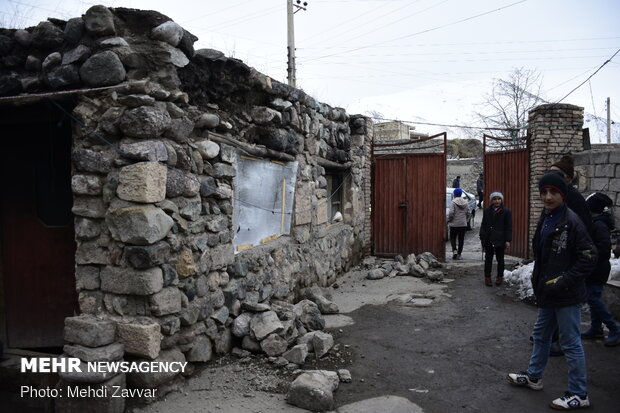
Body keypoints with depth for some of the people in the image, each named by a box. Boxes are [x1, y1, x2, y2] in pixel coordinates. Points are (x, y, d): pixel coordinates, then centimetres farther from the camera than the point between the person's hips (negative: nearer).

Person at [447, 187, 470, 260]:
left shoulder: (453, 202, -11)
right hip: (463, 224, 4)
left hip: (454, 224, -4)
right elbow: (468, 213, 6)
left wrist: (448, 220, -3)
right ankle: (459, 254, 10)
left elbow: (451, 213, -18)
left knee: (453, 237, 10)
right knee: (461, 239, 9)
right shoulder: (465, 202, 4)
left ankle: (454, 250, -11)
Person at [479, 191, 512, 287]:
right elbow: (483, 225, 8)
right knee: (488, 259, 6)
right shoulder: (487, 211, 6)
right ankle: (487, 277, 13)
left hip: (500, 240, -2)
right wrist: (482, 238, 1)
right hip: (488, 240, 2)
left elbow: (508, 227, -4)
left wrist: (508, 240, -9)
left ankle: (500, 277, 23)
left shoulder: (506, 212, -2)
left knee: (500, 259, 10)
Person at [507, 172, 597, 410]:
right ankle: (533, 376, 39)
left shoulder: (571, 221, -18)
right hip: (548, 292, 9)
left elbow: (589, 258, -19)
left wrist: (562, 281, -19)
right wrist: (538, 278, 10)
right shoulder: (545, 219, 8)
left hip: (566, 295, -9)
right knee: (541, 334, 21)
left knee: (571, 343, 3)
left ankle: (579, 394, 19)